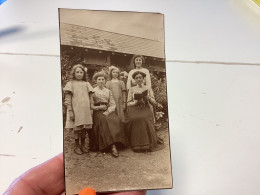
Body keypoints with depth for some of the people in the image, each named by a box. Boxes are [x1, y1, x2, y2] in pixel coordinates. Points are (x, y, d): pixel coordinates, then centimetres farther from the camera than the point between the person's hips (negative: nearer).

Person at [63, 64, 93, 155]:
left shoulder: (86, 84, 12)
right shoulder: (70, 84, 1)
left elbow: (90, 97, 13)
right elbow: (67, 99, -4)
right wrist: (70, 111, -11)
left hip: (86, 110, 3)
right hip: (76, 110, -3)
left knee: (84, 128, 6)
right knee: (77, 128, 2)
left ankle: (83, 145, 22)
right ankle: (77, 146, 16)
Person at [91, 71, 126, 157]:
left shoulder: (108, 91, 19)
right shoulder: (93, 91, 11)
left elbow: (113, 104, 12)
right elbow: (91, 105, 5)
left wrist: (108, 111, -7)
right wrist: (99, 107, -11)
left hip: (108, 111, 3)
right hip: (98, 112, -2)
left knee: (116, 120, -29)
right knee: (104, 121, -34)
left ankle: (113, 145, -33)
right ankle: (112, 146, -34)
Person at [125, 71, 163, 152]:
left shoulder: (148, 89, 18)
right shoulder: (132, 89, 17)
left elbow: (153, 101, 8)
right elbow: (128, 103, 10)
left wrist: (148, 98, -12)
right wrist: (136, 102, -9)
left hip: (145, 109, 0)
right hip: (134, 109, 0)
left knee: (145, 119, -35)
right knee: (135, 119, -34)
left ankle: (147, 144, -27)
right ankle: (136, 145, -26)